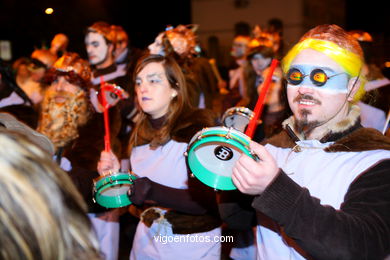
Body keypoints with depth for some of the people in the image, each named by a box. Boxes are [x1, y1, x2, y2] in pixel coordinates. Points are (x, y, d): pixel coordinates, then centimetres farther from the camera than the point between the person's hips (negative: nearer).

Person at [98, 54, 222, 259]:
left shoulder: (196, 129, -17)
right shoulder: (140, 135, 2)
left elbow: (206, 201, -23)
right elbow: (144, 200, 10)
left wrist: (152, 191, -34)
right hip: (147, 241, 6)